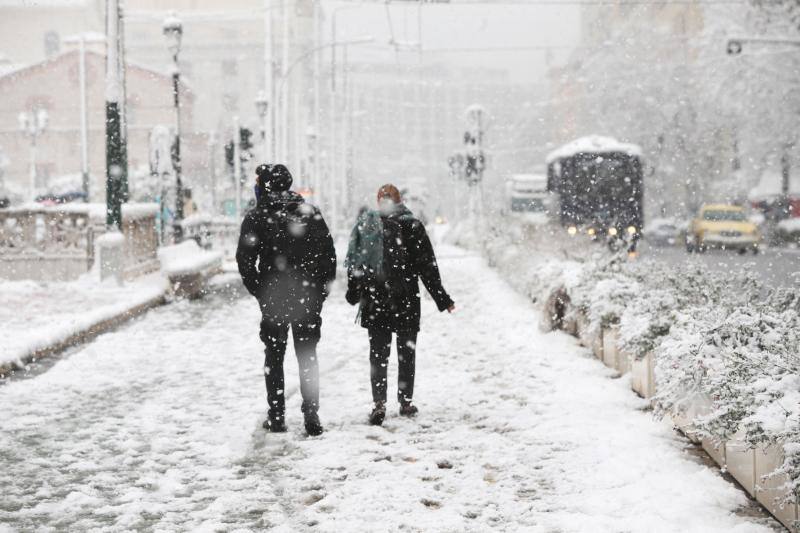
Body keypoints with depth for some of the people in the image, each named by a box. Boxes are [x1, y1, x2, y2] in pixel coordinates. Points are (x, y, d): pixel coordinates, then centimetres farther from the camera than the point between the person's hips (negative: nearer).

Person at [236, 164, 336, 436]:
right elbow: (329, 254, 2)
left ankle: (277, 416, 12)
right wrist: (321, 291, 7)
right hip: (309, 298, 2)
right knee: (308, 356, 9)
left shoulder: (256, 217, -6)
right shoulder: (311, 212, 3)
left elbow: (245, 261, -9)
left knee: (274, 357, 11)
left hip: (273, 299, -2)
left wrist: (260, 292, 2)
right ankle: (311, 417, 4)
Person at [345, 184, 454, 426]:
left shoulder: (365, 224, 0)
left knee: (378, 353, 5)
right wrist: (442, 299, 1)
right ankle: (406, 402, 19)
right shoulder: (412, 226, -6)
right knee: (407, 352, 13)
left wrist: (353, 293, 17)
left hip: (374, 301, 1)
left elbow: (353, 263, 5)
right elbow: (427, 266, -5)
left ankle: (379, 403, -7)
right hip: (406, 302, -1)